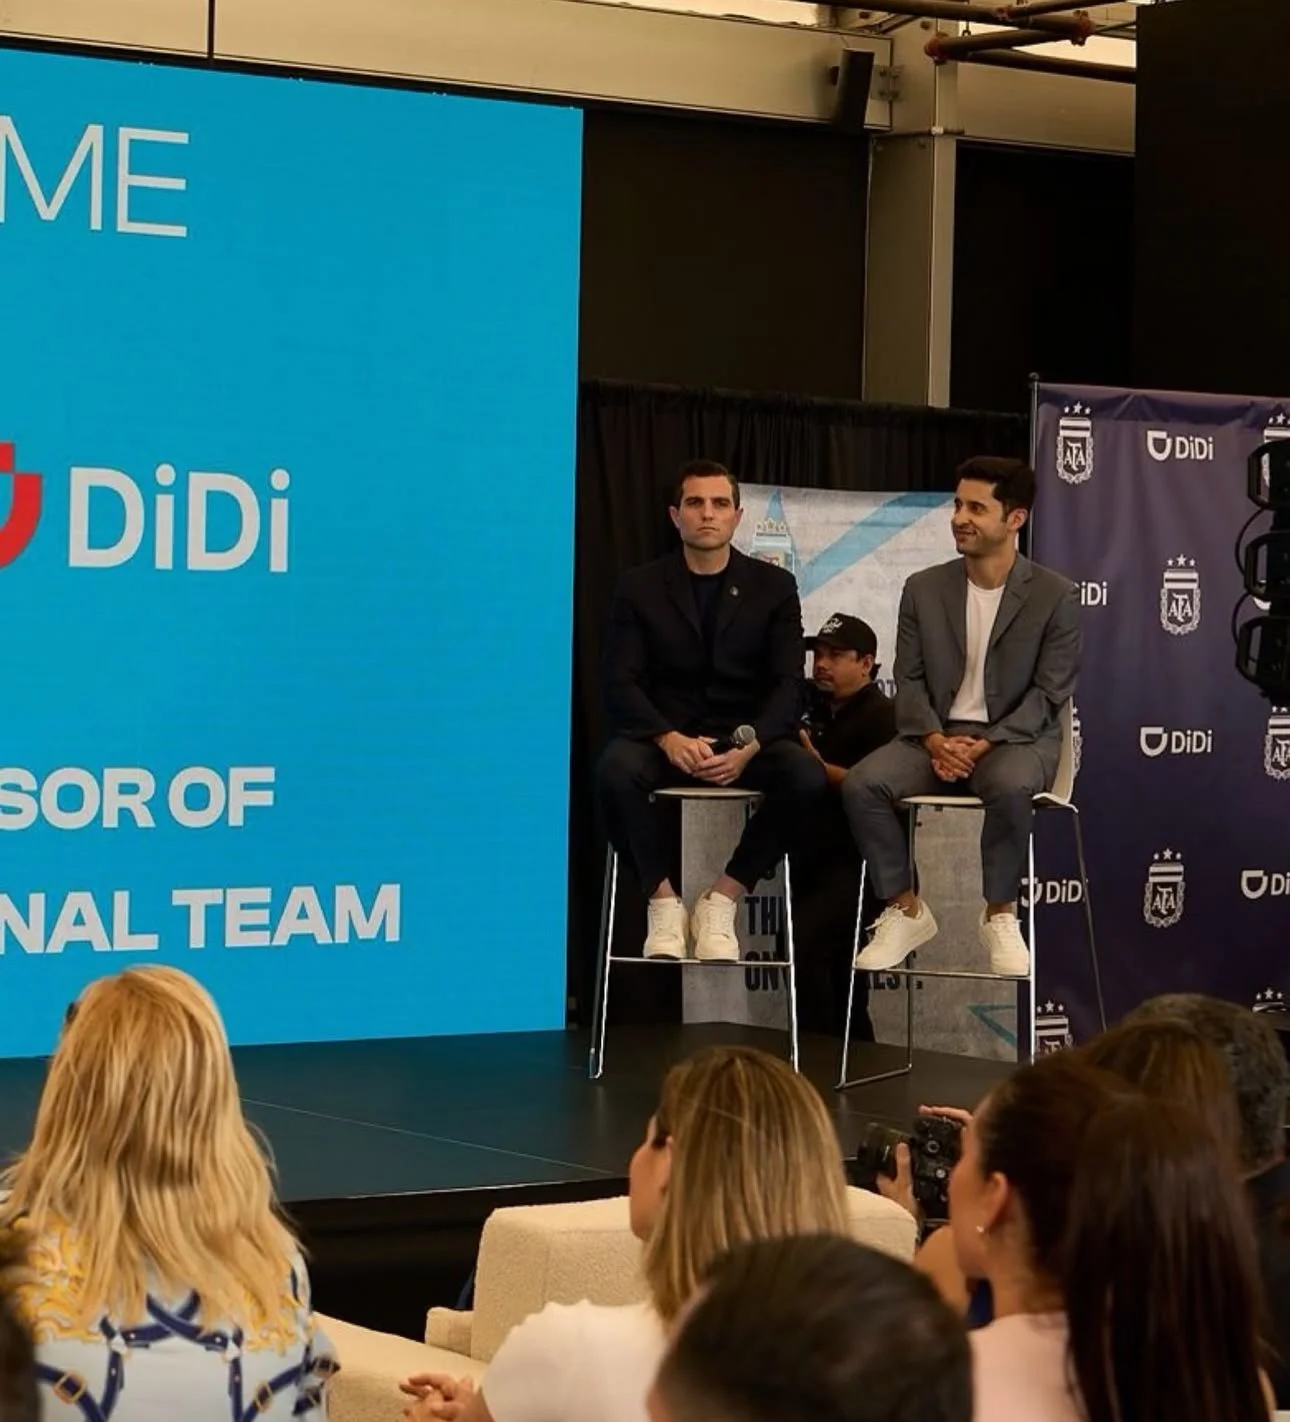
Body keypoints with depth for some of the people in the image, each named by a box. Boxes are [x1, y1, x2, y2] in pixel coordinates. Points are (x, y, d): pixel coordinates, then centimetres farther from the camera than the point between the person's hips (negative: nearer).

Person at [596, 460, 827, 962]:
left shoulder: (774, 587, 8)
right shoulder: (640, 588, 6)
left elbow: (788, 685, -1)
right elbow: (621, 682, -3)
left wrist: (748, 747, -21)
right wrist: (668, 739, -23)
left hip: (747, 738, 1)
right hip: (665, 736, -1)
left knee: (807, 775, -31)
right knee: (616, 768, -35)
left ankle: (722, 900, -17)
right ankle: (664, 902, -20)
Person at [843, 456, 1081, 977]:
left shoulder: (1056, 596, -2)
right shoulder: (924, 589, 9)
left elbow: (1048, 693, -5)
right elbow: (909, 679, 7)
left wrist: (986, 743, -18)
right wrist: (934, 740, -13)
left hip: (1014, 738, -3)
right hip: (936, 736, 3)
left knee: (1010, 786, -40)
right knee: (862, 784, -26)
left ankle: (1000, 916, -18)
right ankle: (905, 911, -10)